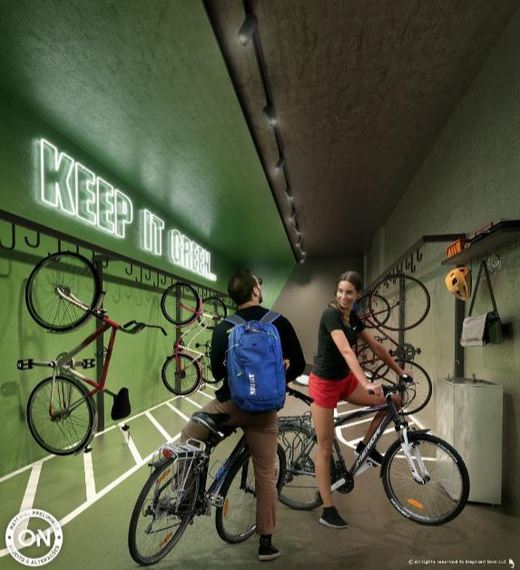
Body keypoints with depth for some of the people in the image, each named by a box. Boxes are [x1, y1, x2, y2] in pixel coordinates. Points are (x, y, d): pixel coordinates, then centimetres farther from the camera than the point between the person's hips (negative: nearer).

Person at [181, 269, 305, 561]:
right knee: (266, 475, 12)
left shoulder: (223, 328, 0)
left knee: (189, 437, 26)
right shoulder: (279, 322, -2)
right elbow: (298, 365, 1)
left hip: (230, 403, 0)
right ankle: (266, 542, 23)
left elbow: (216, 372, 3)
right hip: (264, 409, 1)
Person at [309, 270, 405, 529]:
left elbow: (376, 346, 11)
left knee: (394, 401, 0)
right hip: (324, 383, -7)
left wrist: (400, 371, 13)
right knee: (325, 447, 2)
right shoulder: (330, 314, -22)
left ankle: (365, 445, 18)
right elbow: (346, 351, -35)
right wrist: (367, 384, -44)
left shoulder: (353, 318, 2)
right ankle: (327, 510, 16)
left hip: (346, 380, 7)